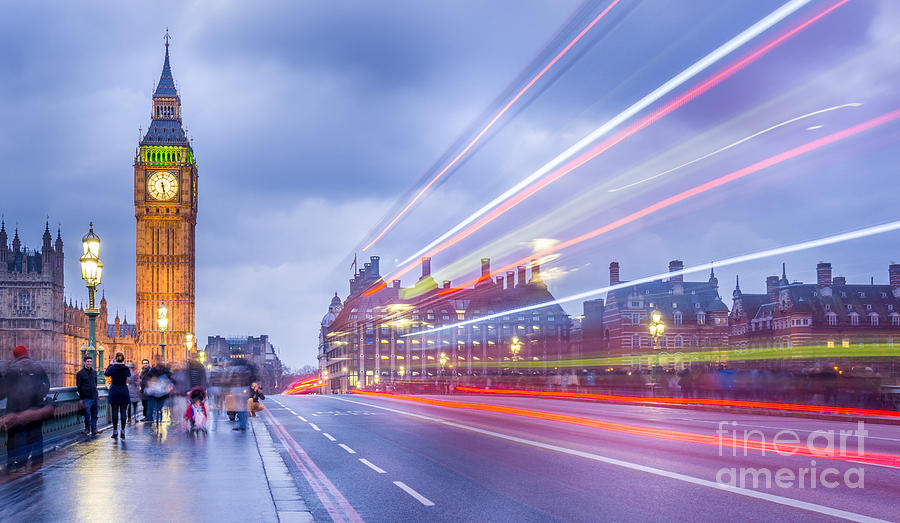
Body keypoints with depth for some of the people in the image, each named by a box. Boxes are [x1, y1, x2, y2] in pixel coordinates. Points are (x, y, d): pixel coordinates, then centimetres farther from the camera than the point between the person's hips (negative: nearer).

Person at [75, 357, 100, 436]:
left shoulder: (94, 372, 14)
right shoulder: (80, 373, -1)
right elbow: (78, 386, 1)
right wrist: (82, 397, 0)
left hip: (95, 397, 4)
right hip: (86, 398, -4)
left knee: (94, 415, 4)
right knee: (87, 414, -7)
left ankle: (94, 429, 8)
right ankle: (87, 429, 8)